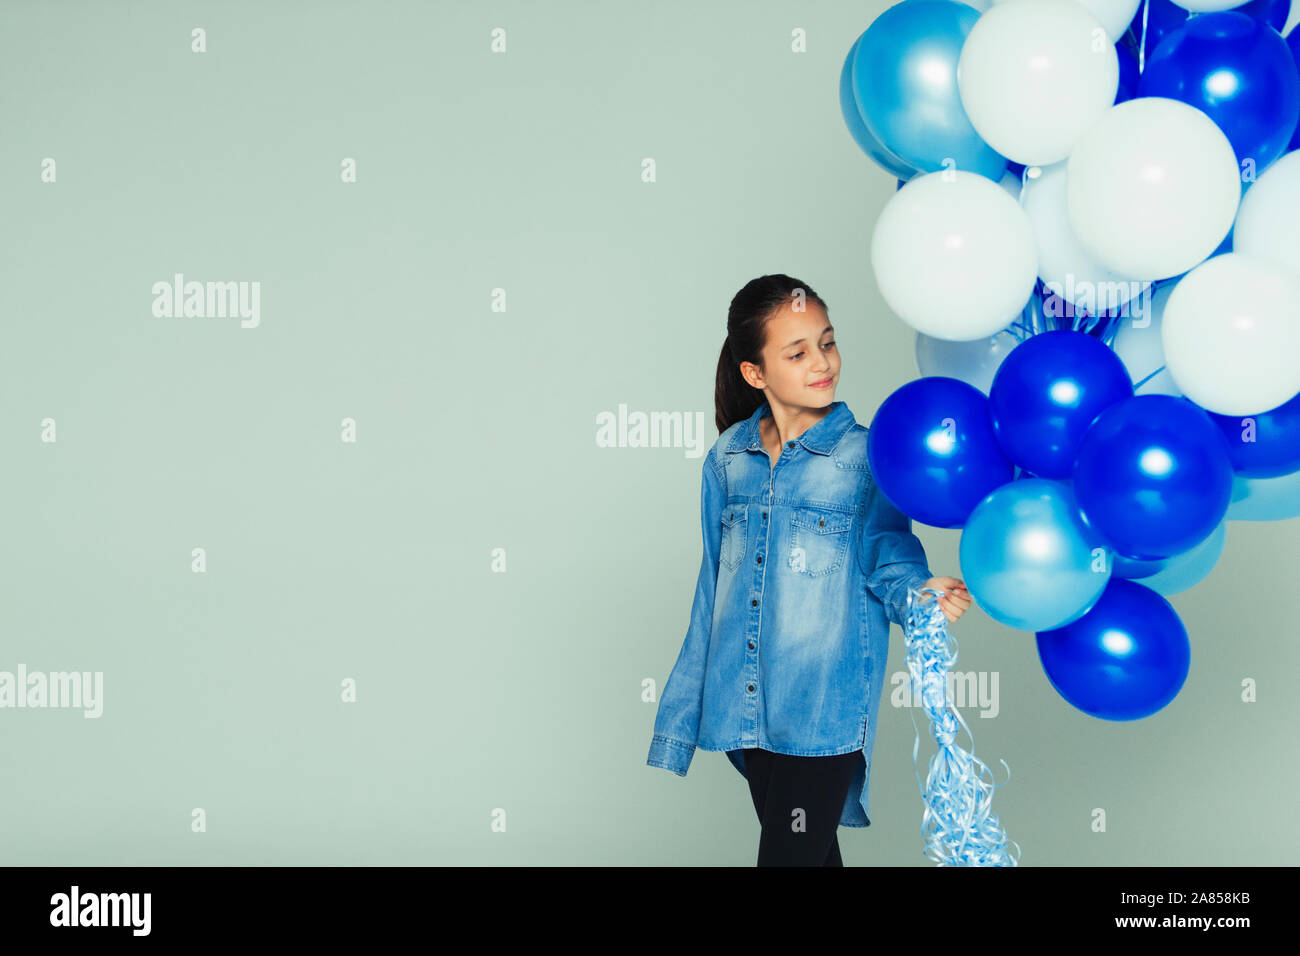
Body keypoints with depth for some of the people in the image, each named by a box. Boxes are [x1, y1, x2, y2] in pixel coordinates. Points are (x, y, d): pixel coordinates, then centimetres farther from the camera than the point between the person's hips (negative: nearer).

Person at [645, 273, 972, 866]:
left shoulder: (865, 456, -5)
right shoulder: (727, 458, 6)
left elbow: (886, 552, -12)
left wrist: (914, 590, -36)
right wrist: (686, 707, 16)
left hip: (825, 710, -4)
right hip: (747, 708, 4)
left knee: (791, 855, -6)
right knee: (810, 853, 16)